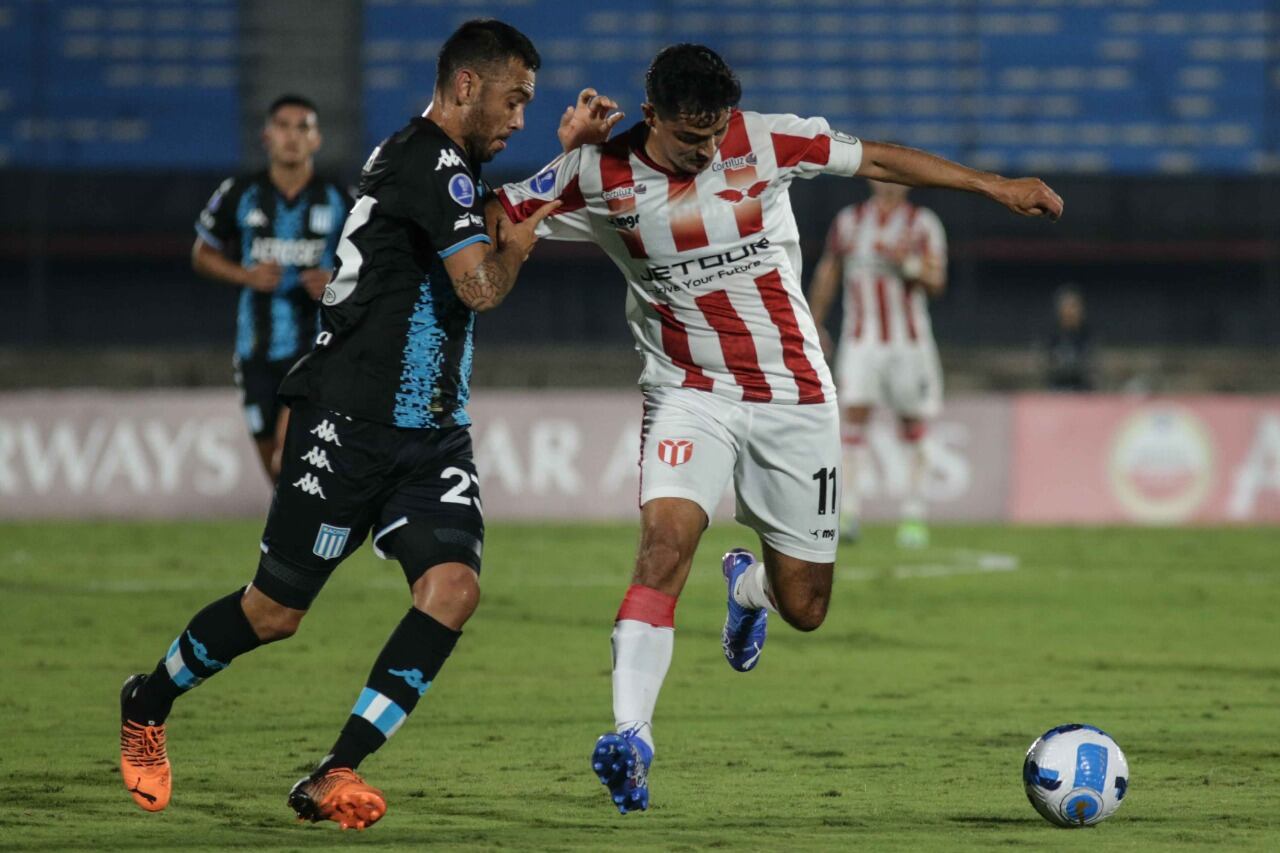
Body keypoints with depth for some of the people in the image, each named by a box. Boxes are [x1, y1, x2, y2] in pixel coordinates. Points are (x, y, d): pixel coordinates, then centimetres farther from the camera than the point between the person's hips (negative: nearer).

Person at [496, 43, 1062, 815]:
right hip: (691, 395, -2)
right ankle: (630, 739, -30)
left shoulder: (765, 142, -8)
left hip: (795, 399, 2)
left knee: (805, 608, 5)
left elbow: (877, 160, 3)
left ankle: (750, 584, 45)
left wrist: (995, 186, 5)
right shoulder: (600, 176, -9)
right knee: (666, 536, -29)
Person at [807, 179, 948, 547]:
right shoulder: (848, 222, 7)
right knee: (855, 415, -14)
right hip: (861, 339, 1)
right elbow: (827, 274, 19)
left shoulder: (923, 224, 1)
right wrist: (814, 326, 22)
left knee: (912, 427, 2)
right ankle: (848, 510, -16)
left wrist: (909, 264, -26)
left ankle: (913, 515, 11)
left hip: (909, 340, -1)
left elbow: (936, 282, -7)